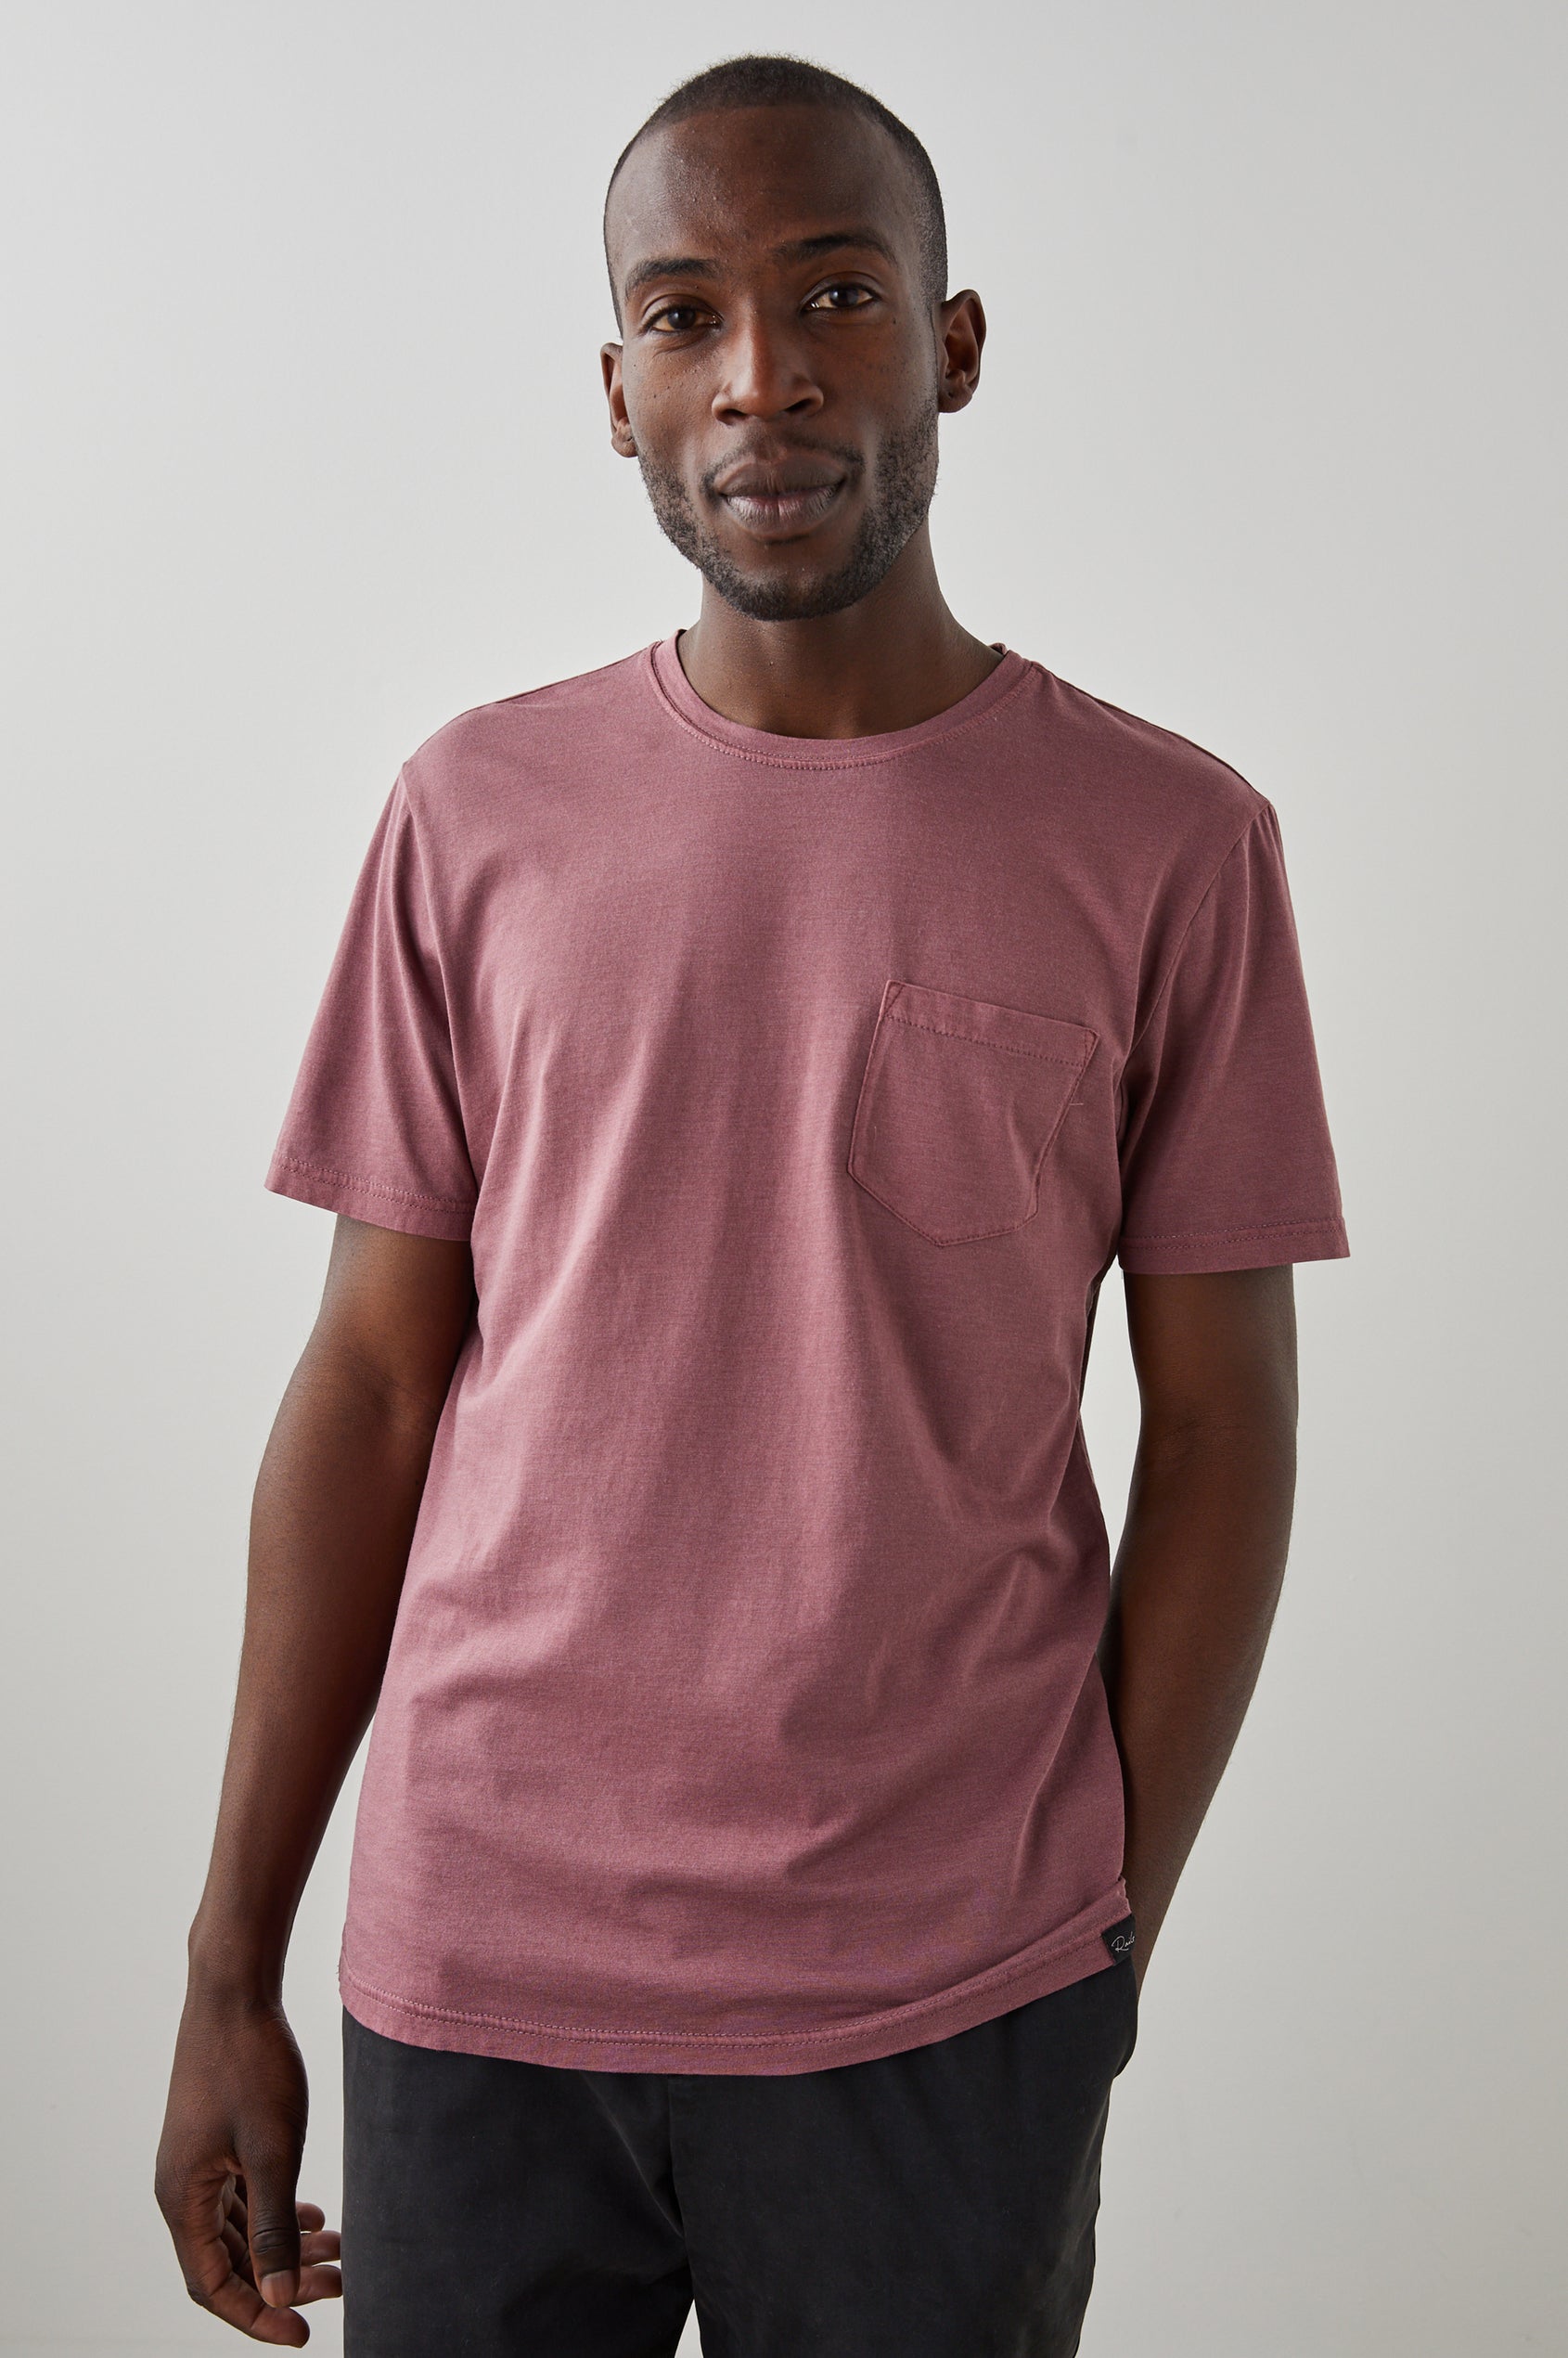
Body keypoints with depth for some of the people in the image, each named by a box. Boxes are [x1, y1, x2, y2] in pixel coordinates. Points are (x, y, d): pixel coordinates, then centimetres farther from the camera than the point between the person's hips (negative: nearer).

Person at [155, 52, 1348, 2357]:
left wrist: (1109, 1943, -1)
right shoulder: (480, 811, 1)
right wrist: (230, 1970, 1)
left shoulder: (1169, 842, -4)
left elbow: (1219, 1428, 0)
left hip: (947, 2004, -1)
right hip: (475, 1969, 1)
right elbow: (369, 1388, 2)